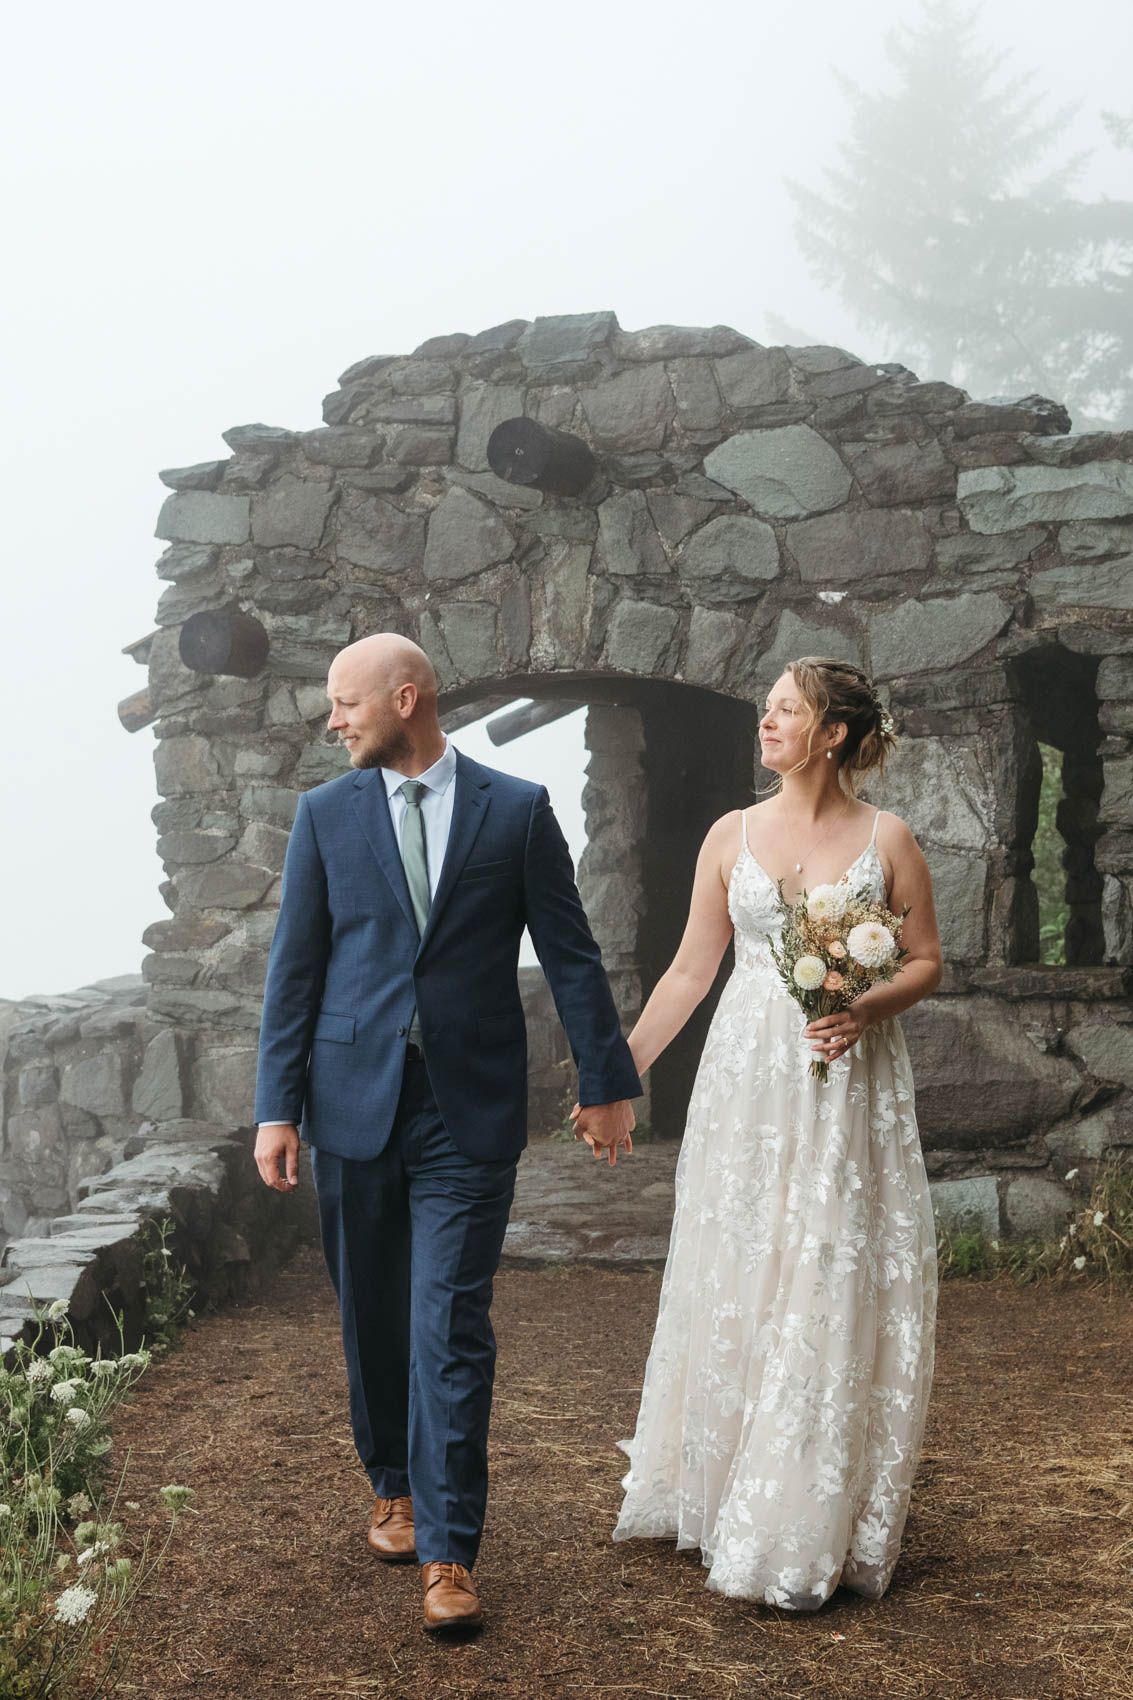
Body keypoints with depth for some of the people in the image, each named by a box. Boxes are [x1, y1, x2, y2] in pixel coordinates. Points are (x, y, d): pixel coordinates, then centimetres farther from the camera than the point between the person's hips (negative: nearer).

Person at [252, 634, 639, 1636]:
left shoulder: (517, 810, 1)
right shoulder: (326, 814, 5)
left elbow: (570, 953, 5)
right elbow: (294, 967, 4)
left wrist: (607, 1082, 5)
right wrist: (277, 1108, 0)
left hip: (470, 1111, -2)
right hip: (354, 1103, 2)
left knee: (451, 1328, -6)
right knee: (373, 1318, 13)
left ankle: (448, 1554, 1)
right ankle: (394, 1486, 35)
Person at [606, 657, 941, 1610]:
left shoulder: (886, 839, -1)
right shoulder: (733, 835, 6)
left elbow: (928, 961, 4)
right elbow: (691, 970, 8)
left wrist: (868, 1010, -15)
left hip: (850, 1089, -2)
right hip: (747, 1083, 2)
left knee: (837, 1291, -1)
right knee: (735, 1285, 7)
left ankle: (811, 1531, 11)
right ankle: (722, 1498, 23)